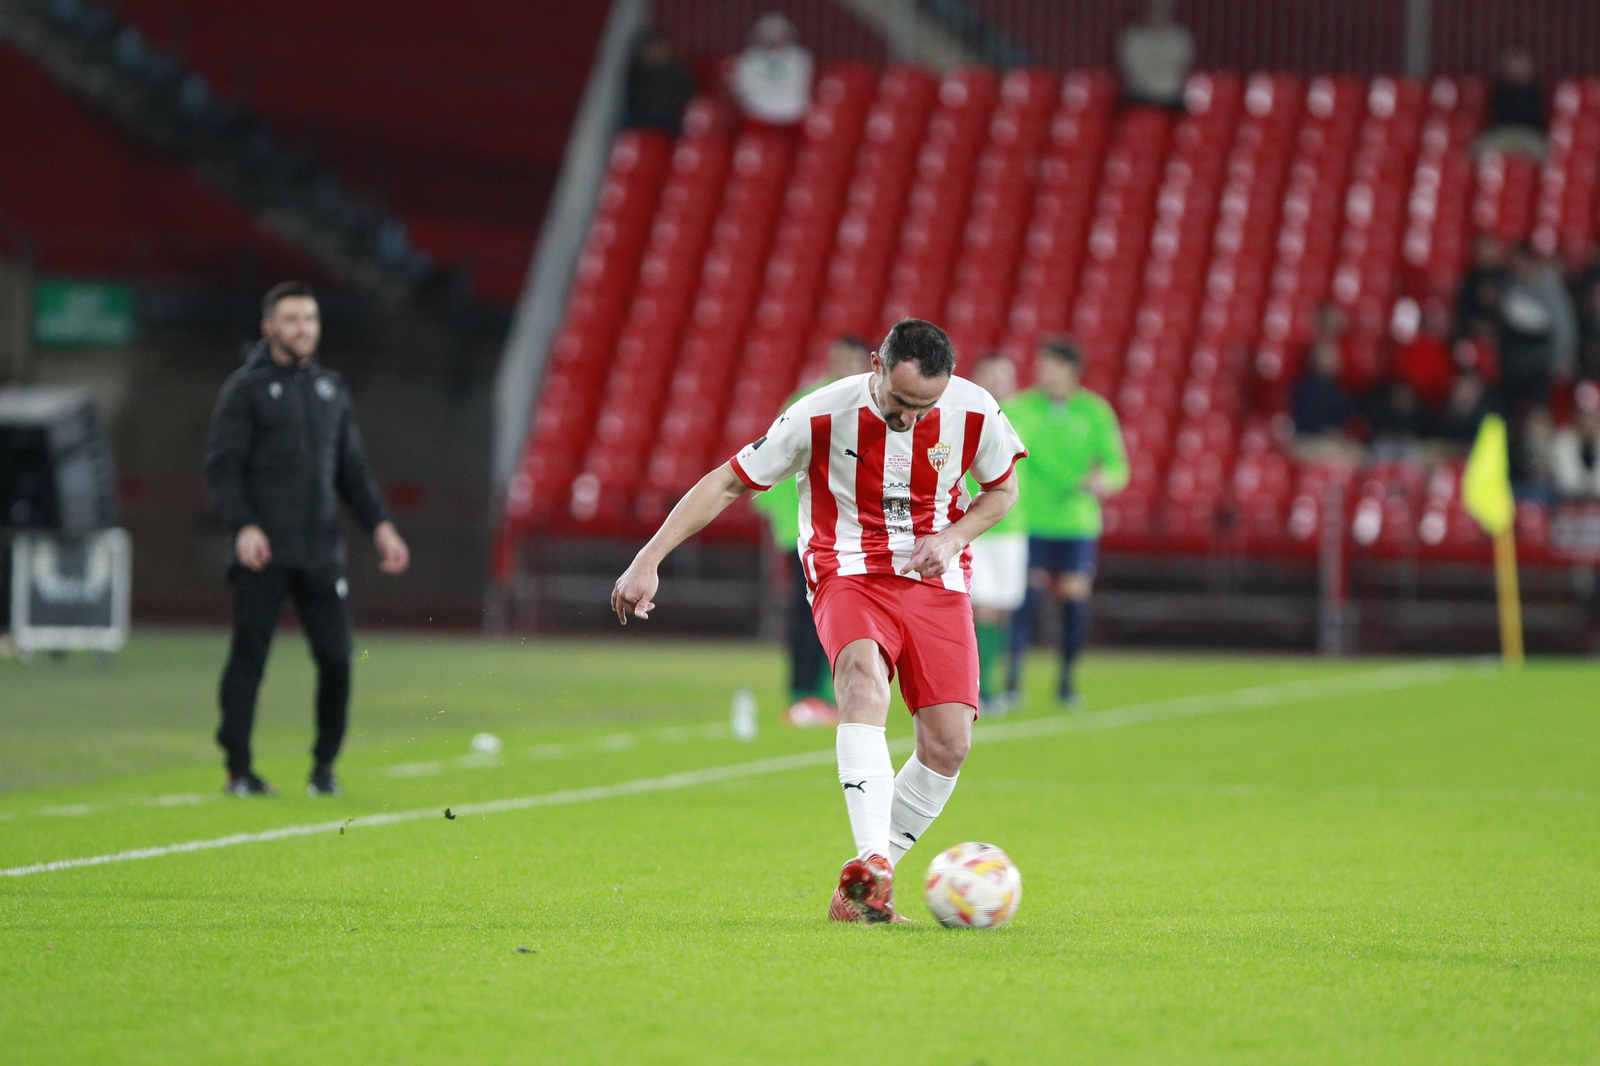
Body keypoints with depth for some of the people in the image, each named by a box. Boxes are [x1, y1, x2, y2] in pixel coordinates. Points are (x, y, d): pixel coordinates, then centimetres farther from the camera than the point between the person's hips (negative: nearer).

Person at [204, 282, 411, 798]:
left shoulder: (330, 388, 18)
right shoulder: (246, 388, 1)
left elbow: (352, 469, 22)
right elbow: (222, 465, -6)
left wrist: (379, 525, 10)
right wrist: (243, 526, -19)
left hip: (322, 551, 4)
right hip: (264, 552, -4)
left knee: (335, 658, -2)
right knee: (248, 657, -2)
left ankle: (324, 765, 12)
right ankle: (239, 769, 7)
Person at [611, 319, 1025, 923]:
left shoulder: (974, 414, -10)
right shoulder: (821, 417, -16)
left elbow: (1003, 489, 11)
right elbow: (728, 482, -8)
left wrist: (953, 538, -10)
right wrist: (649, 560, -14)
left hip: (935, 580, 3)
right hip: (849, 575, -3)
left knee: (949, 744, -11)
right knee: (864, 676, -35)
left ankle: (861, 892, 5)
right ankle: (871, 864, -46)